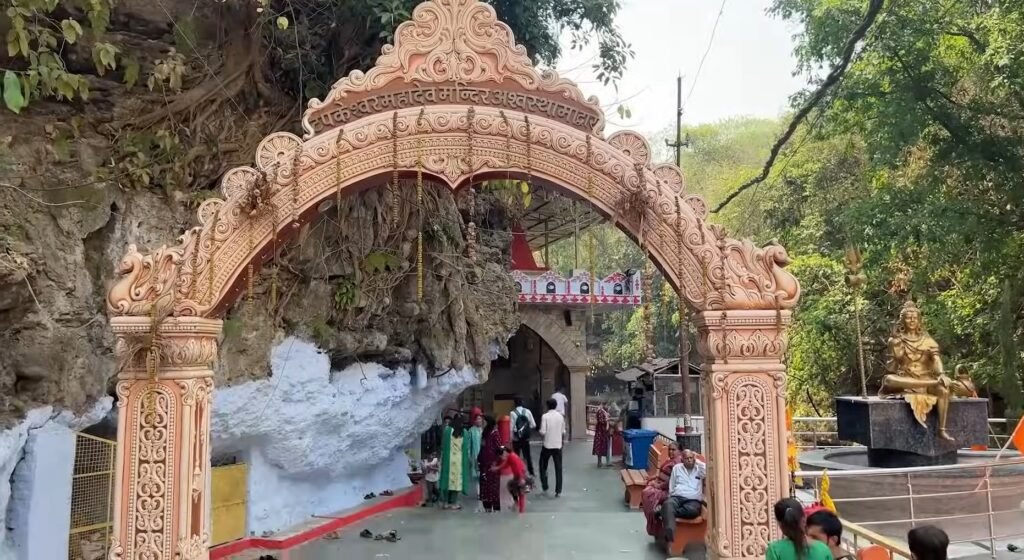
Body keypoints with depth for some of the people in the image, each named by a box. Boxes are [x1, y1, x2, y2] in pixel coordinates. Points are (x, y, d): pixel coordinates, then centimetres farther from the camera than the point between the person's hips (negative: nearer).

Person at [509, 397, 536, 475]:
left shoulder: (513, 413, -13)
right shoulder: (527, 411, -4)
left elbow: (511, 428, -14)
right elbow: (533, 425, -3)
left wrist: (510, 439, -6)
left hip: (516, 439, -3)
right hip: (526, 438, 3)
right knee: (527, 455, 17)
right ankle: (531, 472, 21)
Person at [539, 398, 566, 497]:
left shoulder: (545, 416, -10)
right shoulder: (560, 416, 1)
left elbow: (543, 432, -15)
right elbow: (563, 431, 6)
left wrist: (540, 432, 6)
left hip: (547, 445, -3)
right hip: (558, 445, 3)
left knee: (543, 466, 15)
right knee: (558, 468, 6)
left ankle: (545, 487, 16)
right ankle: (558, 491, 4)